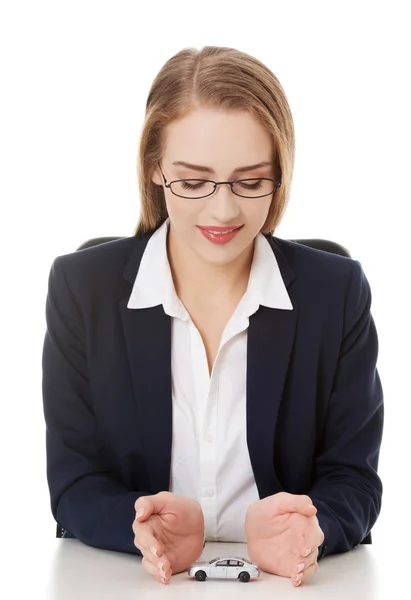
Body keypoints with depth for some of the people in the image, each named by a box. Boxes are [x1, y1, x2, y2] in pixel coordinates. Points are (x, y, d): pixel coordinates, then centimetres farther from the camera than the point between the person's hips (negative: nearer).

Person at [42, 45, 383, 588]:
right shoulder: (81, 287, -1)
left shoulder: (337, 293, 0)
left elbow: (353, 480, 0)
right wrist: (145, 525, -23)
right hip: (128, 583, 0)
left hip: (291, 580, 0)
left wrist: (303, 532, -22)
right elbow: (74, 486, -1)